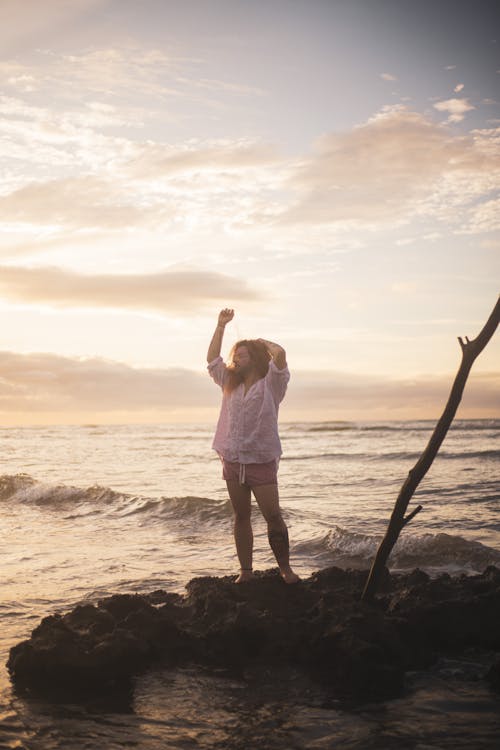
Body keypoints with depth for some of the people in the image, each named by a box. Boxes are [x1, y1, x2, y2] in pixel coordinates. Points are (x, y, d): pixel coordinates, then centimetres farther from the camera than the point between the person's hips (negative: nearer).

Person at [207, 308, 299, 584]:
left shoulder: (270, 383, -2)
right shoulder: (230, 384, 15)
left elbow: (280, 353, -18)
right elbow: (212, 358, 19)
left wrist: (262, 342, 2)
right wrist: (221, 325, 17)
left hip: (261, 460, -5)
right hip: (232, 460, 5)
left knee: (273, 516, -8)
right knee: (241, 517, 7)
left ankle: (285, 568, 3)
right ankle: (246, 571, 12)